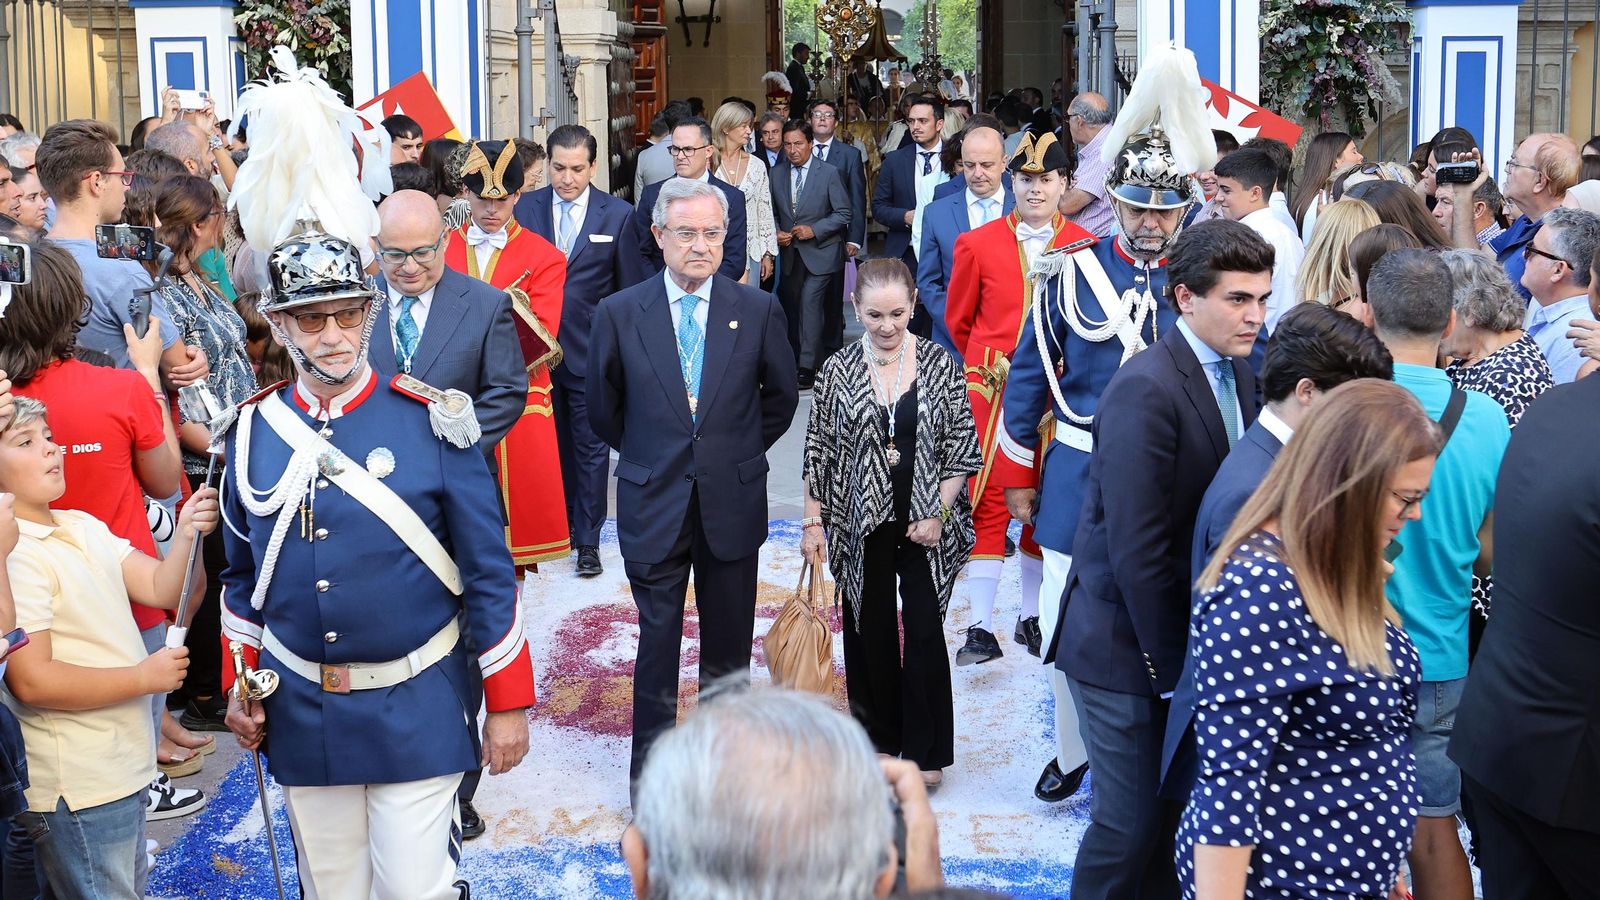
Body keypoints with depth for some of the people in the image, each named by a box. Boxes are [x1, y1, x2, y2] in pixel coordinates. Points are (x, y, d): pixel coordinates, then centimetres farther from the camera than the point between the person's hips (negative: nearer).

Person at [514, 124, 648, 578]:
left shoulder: (618, 215, -3)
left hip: (591, 353, -2)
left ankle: (587, 539, 14)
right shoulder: (525, 208, 1)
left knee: (590, 447, 5)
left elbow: (630, 291, 2)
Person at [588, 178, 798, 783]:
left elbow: (781, 396, 11)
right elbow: (603, 408, 9)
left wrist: (737, 455, 11)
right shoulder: (619, 313, -4)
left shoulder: (758, 310, -2)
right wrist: (649, 457, 11)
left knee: (729, 648, 11)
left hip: (733, 504, 1)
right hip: (654, 505, -1)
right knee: (657, 644, 7)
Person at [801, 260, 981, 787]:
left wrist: (938, 513, -8)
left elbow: (961, 447, -1)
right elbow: (819, 452, 2)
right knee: (870, 633, 11)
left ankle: (925, 749, 13)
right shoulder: (839, 371, -3)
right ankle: (879, 739, 27)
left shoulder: (940, 365, -4)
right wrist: (813, 522, 0)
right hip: (862, 526, 1)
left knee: (925, 633, 0)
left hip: (926, 526, -1)